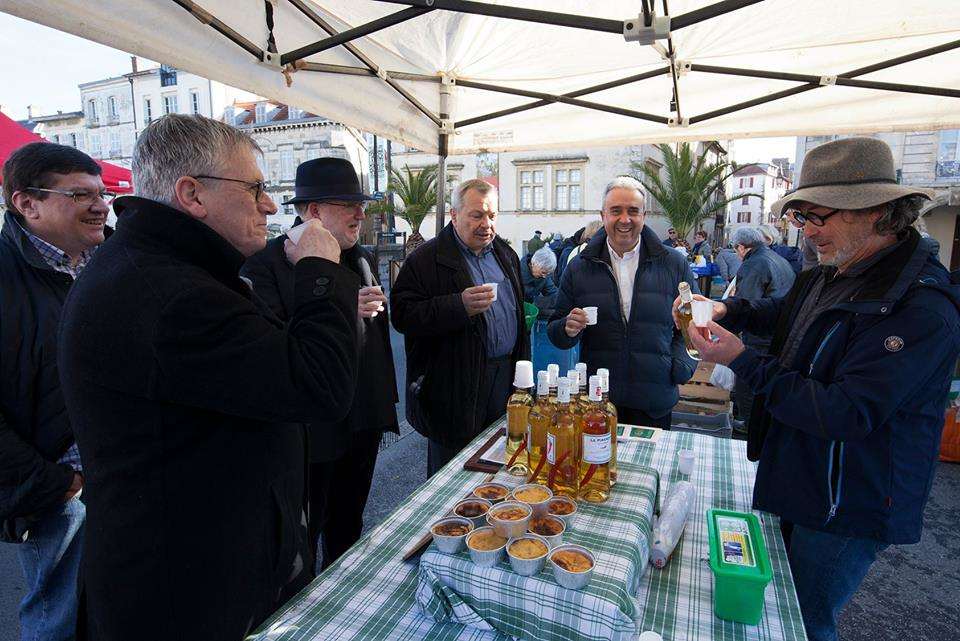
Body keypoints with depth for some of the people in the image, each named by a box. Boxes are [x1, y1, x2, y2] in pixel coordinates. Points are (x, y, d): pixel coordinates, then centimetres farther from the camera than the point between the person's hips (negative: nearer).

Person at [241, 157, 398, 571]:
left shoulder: (363, 260, 10)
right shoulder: (268, 262, -15)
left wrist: (384, 404, 18)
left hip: (363, 425, 7)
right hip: (311, 429, -7)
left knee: (348, 525, 24)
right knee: (301, 536, 12)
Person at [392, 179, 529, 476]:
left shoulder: (506, 254, 13)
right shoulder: (426, 260, -9)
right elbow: (403, 315, -18)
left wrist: (522, 367, 16)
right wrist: (459, 306, -29)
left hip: (506, 377, 6)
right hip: (455, 389, -5)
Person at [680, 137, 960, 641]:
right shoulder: (828, 277, 1)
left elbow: (847, 415, -30)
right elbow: (781, 311, 22)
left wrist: (743, 361, -28)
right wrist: (728, 311, 2)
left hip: (845, 510, -8)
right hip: (791, 482, 8)